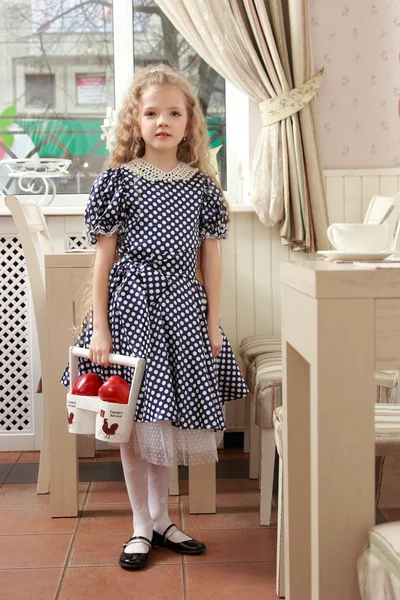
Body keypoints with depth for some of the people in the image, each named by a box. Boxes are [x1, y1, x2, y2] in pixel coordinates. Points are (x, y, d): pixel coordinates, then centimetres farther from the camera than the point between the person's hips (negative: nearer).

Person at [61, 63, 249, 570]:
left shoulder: (201, 184, 5)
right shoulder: (119, 180, -2)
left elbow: (210, 259, 7)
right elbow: (103, 259, -2)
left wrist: (213, 323, 5)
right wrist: (99, 328, -6)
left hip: (183, 308, 2)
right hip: (131, 304, -2)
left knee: (166, 419, 10)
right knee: (135, 420, 4)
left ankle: (160, 518, 28)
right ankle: (142, 525, 21)